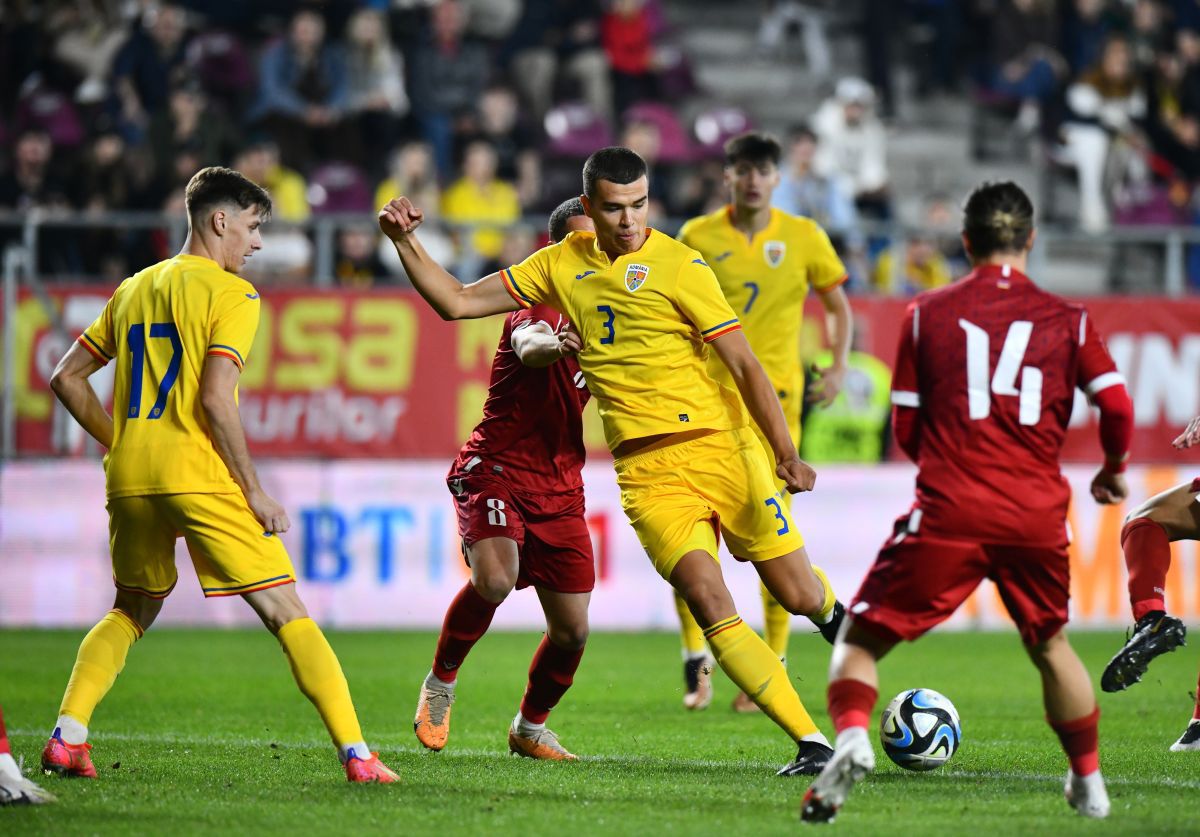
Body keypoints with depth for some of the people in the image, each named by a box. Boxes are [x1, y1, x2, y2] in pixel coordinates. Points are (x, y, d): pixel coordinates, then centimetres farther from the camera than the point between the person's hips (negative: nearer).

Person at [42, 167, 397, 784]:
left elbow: (67, 377, 19)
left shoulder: (133, 289, 18)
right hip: (199, 473, -6)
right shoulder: (231, 293, -3)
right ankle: (356, 754, -11)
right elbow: (215, 399, -14)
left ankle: (66, 736, 9)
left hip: (130, 477, 6)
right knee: (288, 614, -3)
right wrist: (254, 490, -9)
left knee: (131, 612, 25)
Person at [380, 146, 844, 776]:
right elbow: (457, 303, 13)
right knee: (710, 603, -18)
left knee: (798, 595, 3)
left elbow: (744, 365, -8)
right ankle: (811, 742, -14)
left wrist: (786, 454, -16)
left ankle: (833, 611, 43)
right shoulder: (563, 265, 7)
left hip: (720, 448, -2)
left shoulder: (678, 266, -6)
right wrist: (404, 242, 0)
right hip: (646, 472, 2)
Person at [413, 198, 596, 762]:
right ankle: (440, 685, -4)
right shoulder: (539, 307, -12)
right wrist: (555, 343, -59)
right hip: (496, 470, -6)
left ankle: (530, 728, 28)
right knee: (495, 578, -31)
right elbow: (528, 348, -36)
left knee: (571, 630, 1)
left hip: (561, 490, 6)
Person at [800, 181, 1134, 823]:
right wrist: (1113, 471, 21)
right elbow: (1118, 408, 1)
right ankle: (1089, 784, 30)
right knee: (1048, 643, 27)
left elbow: (906, 431, 8)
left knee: (860, 639, 4)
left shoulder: (927, 313, 7)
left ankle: (851, 738, -25)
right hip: (1038, 516, 2)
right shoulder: (1067, 320, 9)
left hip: (948, 512, -2)